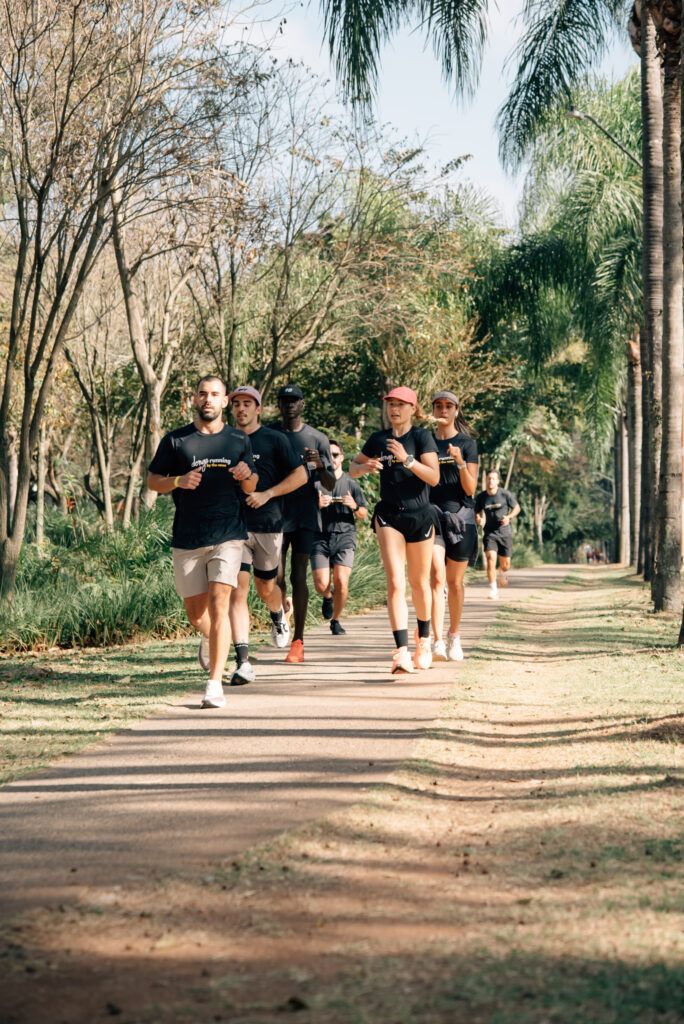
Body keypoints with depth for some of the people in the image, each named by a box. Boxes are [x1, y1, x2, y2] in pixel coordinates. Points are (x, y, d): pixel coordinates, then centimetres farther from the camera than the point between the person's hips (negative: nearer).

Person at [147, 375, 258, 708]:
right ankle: (210, 639, 45)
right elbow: (152, 481, 8)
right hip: (187, 540, 1)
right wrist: (178, 481, -13)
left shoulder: (239, 441, 9)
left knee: (219, 606, -15)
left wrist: (247, 476, -9)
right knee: (196, 614, 8)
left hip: (227, 536, -1)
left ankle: (215, 684, -14)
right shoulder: (175, 440, 5)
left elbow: (251, 488, 15)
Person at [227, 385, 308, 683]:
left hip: (267, 524, -2)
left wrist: (267, 494, -13)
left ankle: (279, 617, 49)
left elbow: (300, 475, -2)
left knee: (266, 588, 11)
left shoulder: (274, 439, 1)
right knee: (237, 590, -10)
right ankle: (242, 662, -15)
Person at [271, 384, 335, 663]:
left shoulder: (317, 439, 6)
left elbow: (331, 485, 4)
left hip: (305, 515, -1)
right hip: (275, 513, 1)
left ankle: (298, 640, 1)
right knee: (276, 577, -8)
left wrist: (319, 465, -15)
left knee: (299, 577, -5)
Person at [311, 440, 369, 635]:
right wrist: (316, 505, -13)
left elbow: (363, 514, 12)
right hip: (320, 537, 0)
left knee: (341, 582, -13)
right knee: (321, 585, -10)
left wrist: (354, 506, -9)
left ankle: (336, 621, 8)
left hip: (344, 536, 0)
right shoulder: (315, 482, 7)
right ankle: (328, 597, 28)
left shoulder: (351, 483, 11)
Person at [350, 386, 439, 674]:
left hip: (420, 515, -1)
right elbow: (353, 468, 20)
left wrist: (407, 459, -24)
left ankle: (423, 640, 35)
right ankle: (402, 652, -19)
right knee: (395, 583, -13)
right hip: (389, 515, 1)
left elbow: (434, 477, -12)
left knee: (419, 583, 12)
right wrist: (363, 467, -3)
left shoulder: (422, 437, -3)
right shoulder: (378, 439, 8)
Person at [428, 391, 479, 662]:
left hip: (460, 516, 0)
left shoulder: (467, 444, 3)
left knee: (455, 581, 5)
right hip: (431, 514, 0)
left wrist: (461, 463, -18)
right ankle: (438, 642, -24)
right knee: (437, 576, -16)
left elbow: (470, 489, -3)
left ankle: (454, 637, 24)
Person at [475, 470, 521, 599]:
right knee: (491, 559, -20)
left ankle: (502, 572, 45)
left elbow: (517, 508, 6)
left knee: (505, 564, 6)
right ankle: (493, 590, -13)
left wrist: (509, 517, -12)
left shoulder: (505, 494, -6)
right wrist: (478, 519, -10)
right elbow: (476, 512, 13)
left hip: (505, 533, 0)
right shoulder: (481, 497, 0)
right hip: (490, 533, 0)